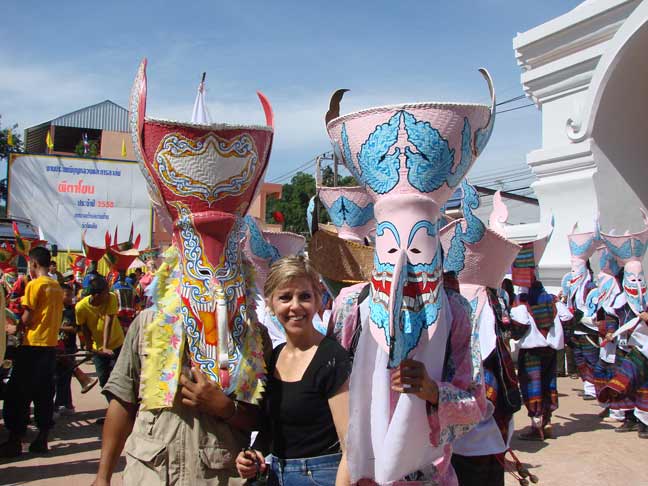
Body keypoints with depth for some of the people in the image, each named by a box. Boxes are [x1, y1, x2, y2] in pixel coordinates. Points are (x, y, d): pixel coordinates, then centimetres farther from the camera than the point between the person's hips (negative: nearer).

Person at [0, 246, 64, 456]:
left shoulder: (34, 285, -11)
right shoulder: (57, 287, 10)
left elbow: (26, 319, -10)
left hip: (32, 345, -7)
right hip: (51, 344, 7)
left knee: (18, 393, 2)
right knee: (44, 393, 10)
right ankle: (42, 439, 15)